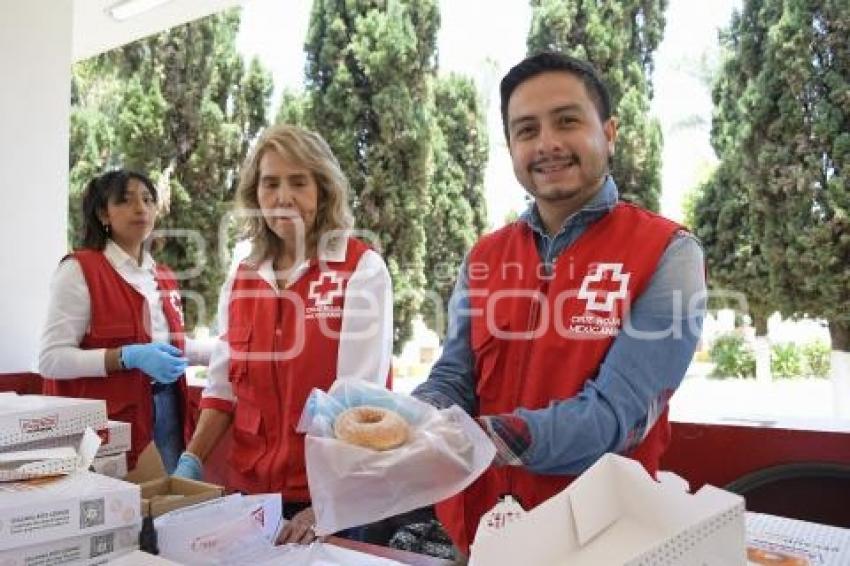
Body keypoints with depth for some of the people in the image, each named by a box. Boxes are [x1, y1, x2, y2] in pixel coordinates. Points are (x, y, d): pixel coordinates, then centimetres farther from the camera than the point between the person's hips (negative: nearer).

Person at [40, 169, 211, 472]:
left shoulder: (164, 276, 13)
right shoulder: (79, 270, -8)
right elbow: (51, 359, -15)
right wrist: (129, 357, -24)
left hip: (167, 410, 6)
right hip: (110, 419, -6)